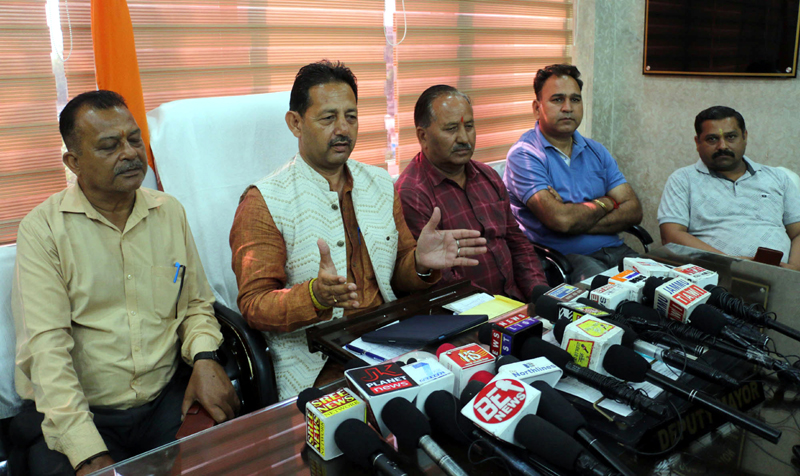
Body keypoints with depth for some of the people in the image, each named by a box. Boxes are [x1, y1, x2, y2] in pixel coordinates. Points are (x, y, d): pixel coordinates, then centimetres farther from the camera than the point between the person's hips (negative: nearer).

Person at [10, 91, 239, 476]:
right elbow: (46, 347, -13)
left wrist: (204, 357, -8)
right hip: (77, 412, -2)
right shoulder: (43, 229, -6)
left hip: (168, 399, 3)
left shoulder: (170, 212, 8)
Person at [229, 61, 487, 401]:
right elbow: (254, 306, -9)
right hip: (315, 367, -5)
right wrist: (315, 296, -30)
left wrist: (421, 262, -9)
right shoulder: (263, 202, -5)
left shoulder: (381, 185, 12)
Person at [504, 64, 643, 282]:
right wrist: (605, 203, 1)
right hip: (563, 256, -6)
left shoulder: (596, 151, 15)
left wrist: (577, 219, -12)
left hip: (615, 250, 7)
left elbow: (633, 211, 5)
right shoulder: (524, 155, -6)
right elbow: (560, 219, -19)